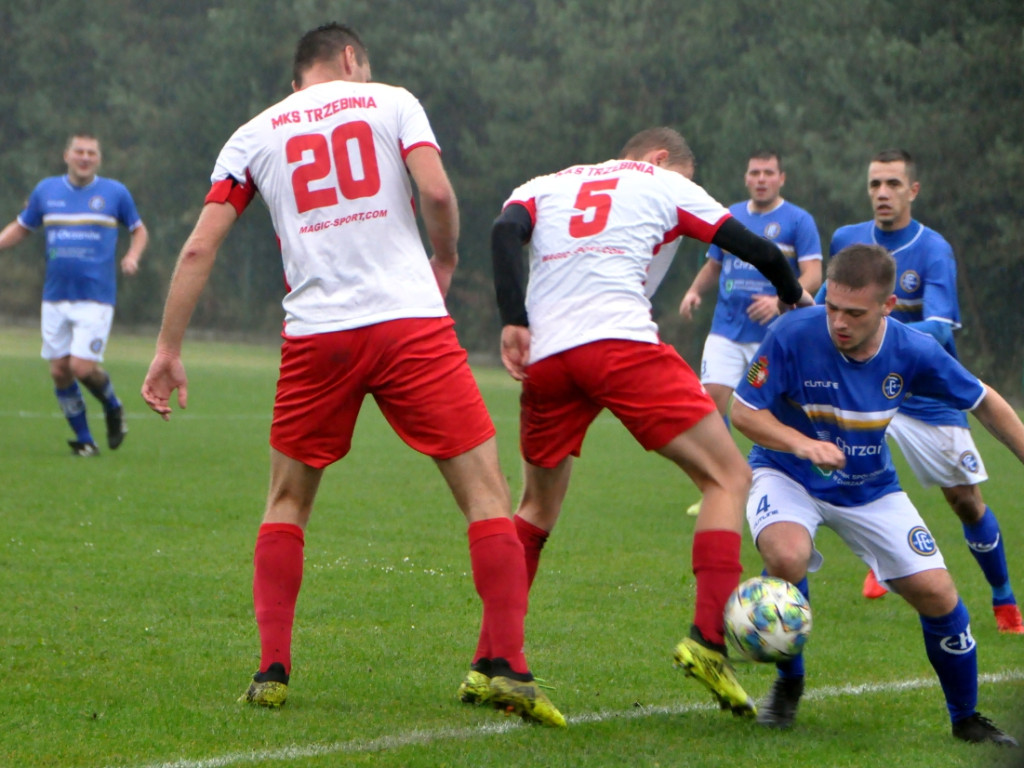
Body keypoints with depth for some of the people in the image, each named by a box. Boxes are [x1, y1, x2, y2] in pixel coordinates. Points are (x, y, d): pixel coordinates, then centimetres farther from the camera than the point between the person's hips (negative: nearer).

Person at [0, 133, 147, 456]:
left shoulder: (115, 192, 1)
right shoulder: (46, 190, 6)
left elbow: (139, 229, 14)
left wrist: (132, 256, -5)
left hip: (96, 298, -3)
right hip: (55, 298, 3)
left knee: (83, 367, -14)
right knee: (60, 371, 0)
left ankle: (113, 408, 17)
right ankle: (84, 440, 14)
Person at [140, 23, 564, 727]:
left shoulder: (254, 135, 14)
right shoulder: (390, 101, 9)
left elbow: (200, 247, 9)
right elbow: (438, 194, -6)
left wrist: (169, 349, 13)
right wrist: (445, 259, 13)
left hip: (316, 336, 2)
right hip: (412, 320, -2)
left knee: (288, 502, 20)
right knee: (486, 492, 2)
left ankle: (272, 671, 11)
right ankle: (510, 670, -9)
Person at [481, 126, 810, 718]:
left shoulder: (546, 186, 27)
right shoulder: (665, 185, 20)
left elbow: (505, 232, 4)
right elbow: (759, 251, 21)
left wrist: (515, 322, -3)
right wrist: (796, 296, 41)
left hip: (545, 358, 5)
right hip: (621, 341, -4)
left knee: (539, 509, 22)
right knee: (729, 477, 4)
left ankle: (488, 666, 16)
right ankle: (708, 640, -13)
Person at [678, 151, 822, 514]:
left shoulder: (798, 221, -2)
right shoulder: (730, 216, 12)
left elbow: (813, 275, -9)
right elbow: (713, 265, 22)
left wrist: (779, 301, -26)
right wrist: (694, 290, 1)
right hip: (726, 330, 3)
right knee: (712, 399, -11)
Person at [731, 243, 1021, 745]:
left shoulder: (914, 352, -18)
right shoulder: (792, 336, -27)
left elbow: (983, 402, -1)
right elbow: (743, 411, -19)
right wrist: (802, 444, -35)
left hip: (871, 488, 3)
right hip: (789, 477, -3)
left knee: (936, 593, -6)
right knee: (786, 557, -34)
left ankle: (966, 719, 20)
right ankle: (788, 684, -6)